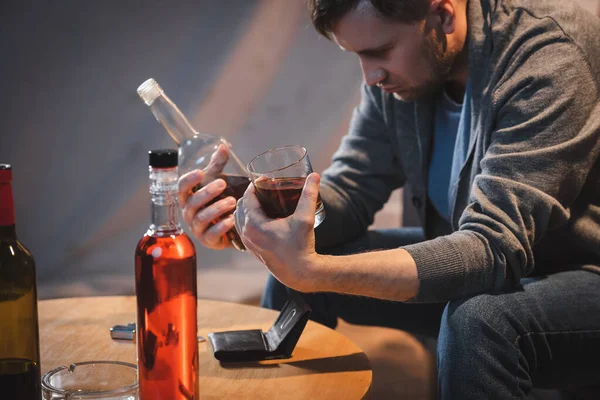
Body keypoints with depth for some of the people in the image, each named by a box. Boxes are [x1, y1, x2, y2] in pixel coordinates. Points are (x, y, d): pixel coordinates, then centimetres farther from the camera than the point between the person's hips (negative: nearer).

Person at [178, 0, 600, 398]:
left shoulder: (549, 61, -28)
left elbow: (494, 249, -35)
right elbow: (352, 190, -1)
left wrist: (312, 271, -43)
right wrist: (248, 219, -21)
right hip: (484, 256, 6)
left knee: (478, 321, -37)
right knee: (292, 280, -2)